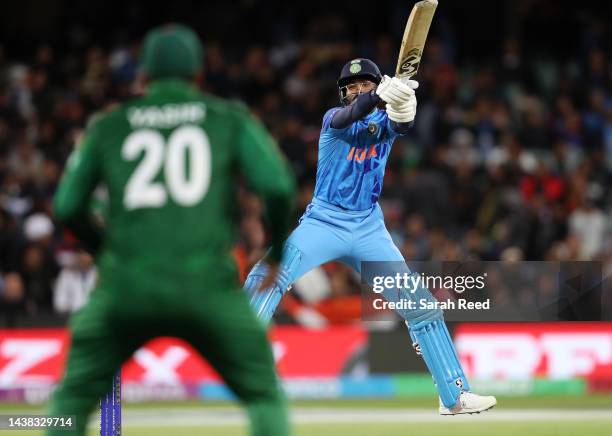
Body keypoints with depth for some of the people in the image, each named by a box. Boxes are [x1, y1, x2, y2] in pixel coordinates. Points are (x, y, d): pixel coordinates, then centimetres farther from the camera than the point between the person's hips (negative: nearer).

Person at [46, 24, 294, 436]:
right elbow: (277, 184, -1)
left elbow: (67, 205, 14)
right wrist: (279, 243, 17)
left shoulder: (108, 126, 13)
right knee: (265, 396, 11)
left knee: (73, 398, 15)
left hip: (126, 284, 1)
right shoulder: (230, 119, 10)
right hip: (206, 284, -1)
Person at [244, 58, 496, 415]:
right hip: (324, 221, -2)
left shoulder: (385, 121, 5)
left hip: (369, 228, 2)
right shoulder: (334, 118, 1)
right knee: (266, 277, -25)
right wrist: (381, 96, -47)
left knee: (420, 302, -3)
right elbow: (349, 115, -25)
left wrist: (402, 103, -46)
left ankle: (455, 395, 4)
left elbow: (402, 125, -21)